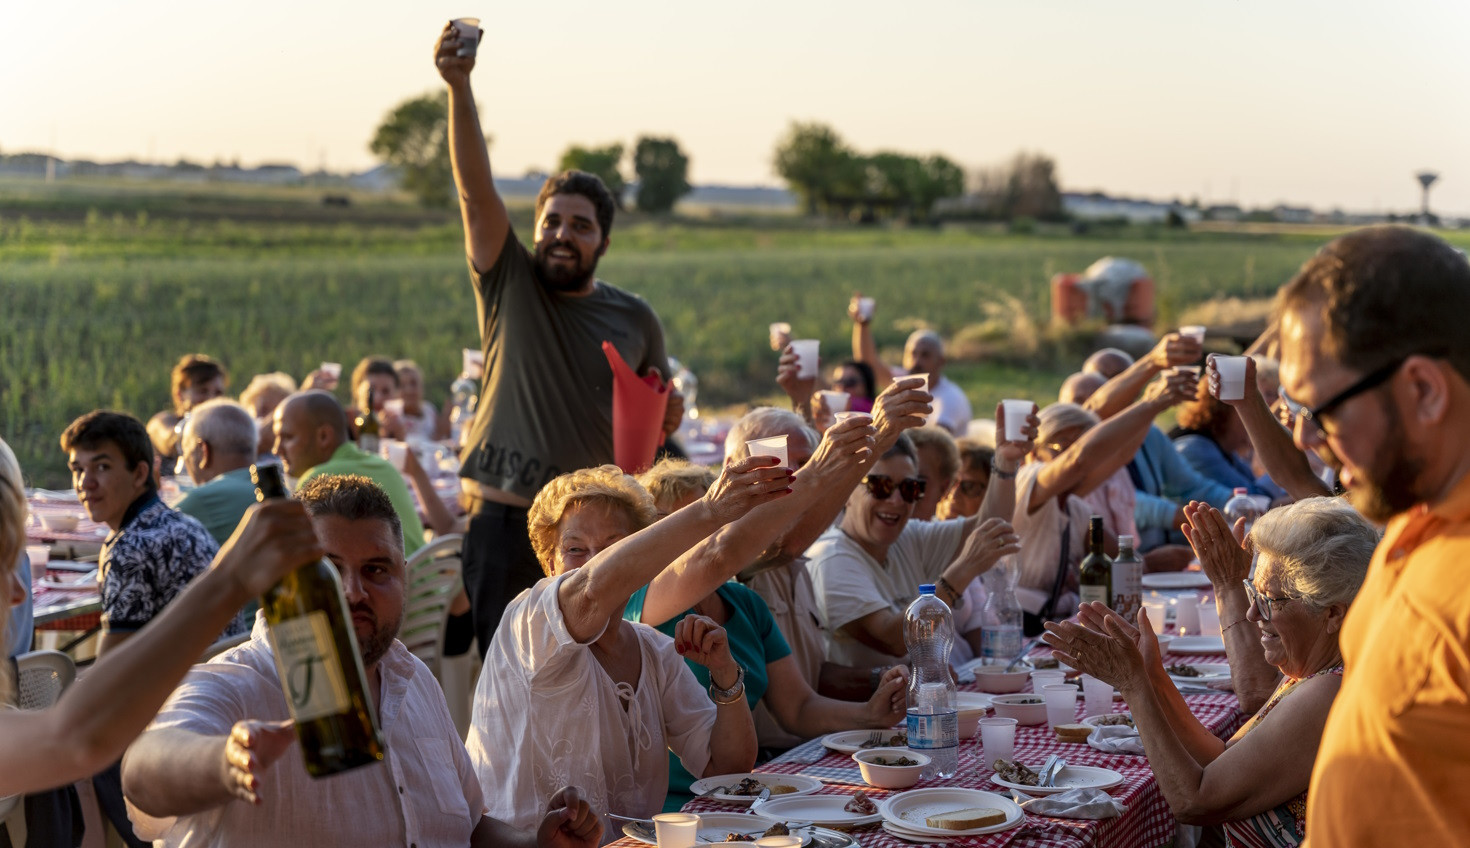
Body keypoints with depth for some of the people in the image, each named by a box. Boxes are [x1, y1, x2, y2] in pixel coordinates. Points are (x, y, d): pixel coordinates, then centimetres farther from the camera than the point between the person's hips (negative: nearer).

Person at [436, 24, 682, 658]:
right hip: (502, 522, -1)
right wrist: (458, 87, -22)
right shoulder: (509, 283, 5)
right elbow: (475, 188, -10)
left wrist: (666, 415, 1)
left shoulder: (635, 319, 10)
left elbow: (658, 421, 24)